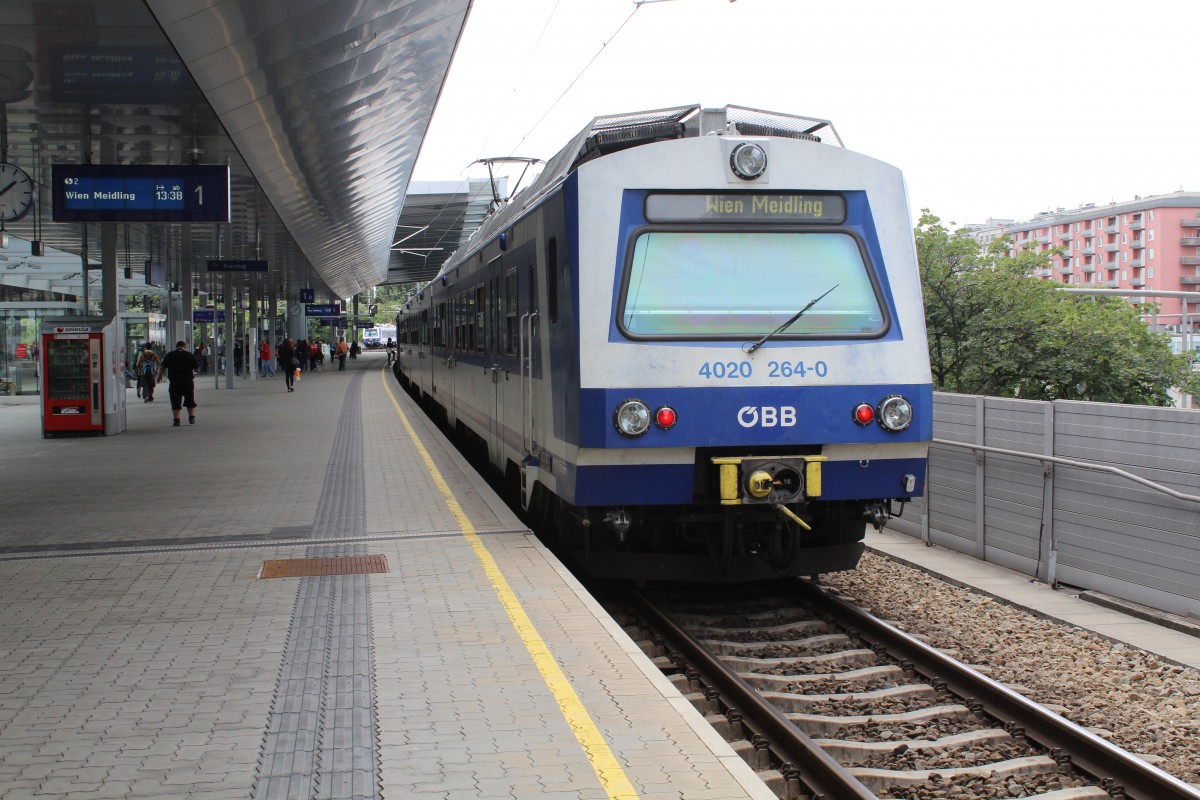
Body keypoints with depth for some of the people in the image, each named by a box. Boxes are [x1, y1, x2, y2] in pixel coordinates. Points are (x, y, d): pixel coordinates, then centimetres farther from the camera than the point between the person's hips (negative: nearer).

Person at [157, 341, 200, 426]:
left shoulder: (169, 355, 0)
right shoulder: (190, 355, 3)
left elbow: (162, 367, -2)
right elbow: (197, 367, 8)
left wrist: (159, 375, 14)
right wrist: (193, 373, 29)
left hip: (174, 382, -1)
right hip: (188, 382, 1)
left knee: (175, 403, 2)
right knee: (190, 401, 15)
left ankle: (176, 420, -3)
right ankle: (192, 418, 15)